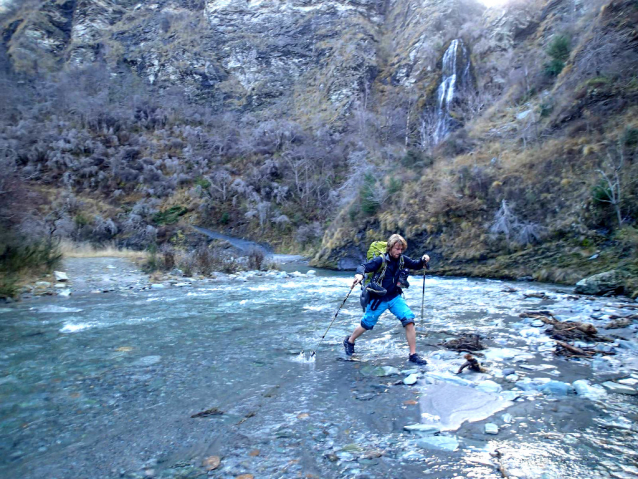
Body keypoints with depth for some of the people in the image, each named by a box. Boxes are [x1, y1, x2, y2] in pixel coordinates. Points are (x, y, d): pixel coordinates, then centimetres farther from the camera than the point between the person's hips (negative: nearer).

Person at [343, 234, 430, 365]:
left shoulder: (402, 259, -2)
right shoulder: (380, 260, -19)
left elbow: (416, 265, 10)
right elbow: (363, 267, -28)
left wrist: (423, 260, -11)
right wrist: (359, 274, -50)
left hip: (395, 297, 4)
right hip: (378, 299, -4)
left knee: (409, 321, -12)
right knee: (367, 324, 11)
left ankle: (413, 355, -2)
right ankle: (349, 341, 39)